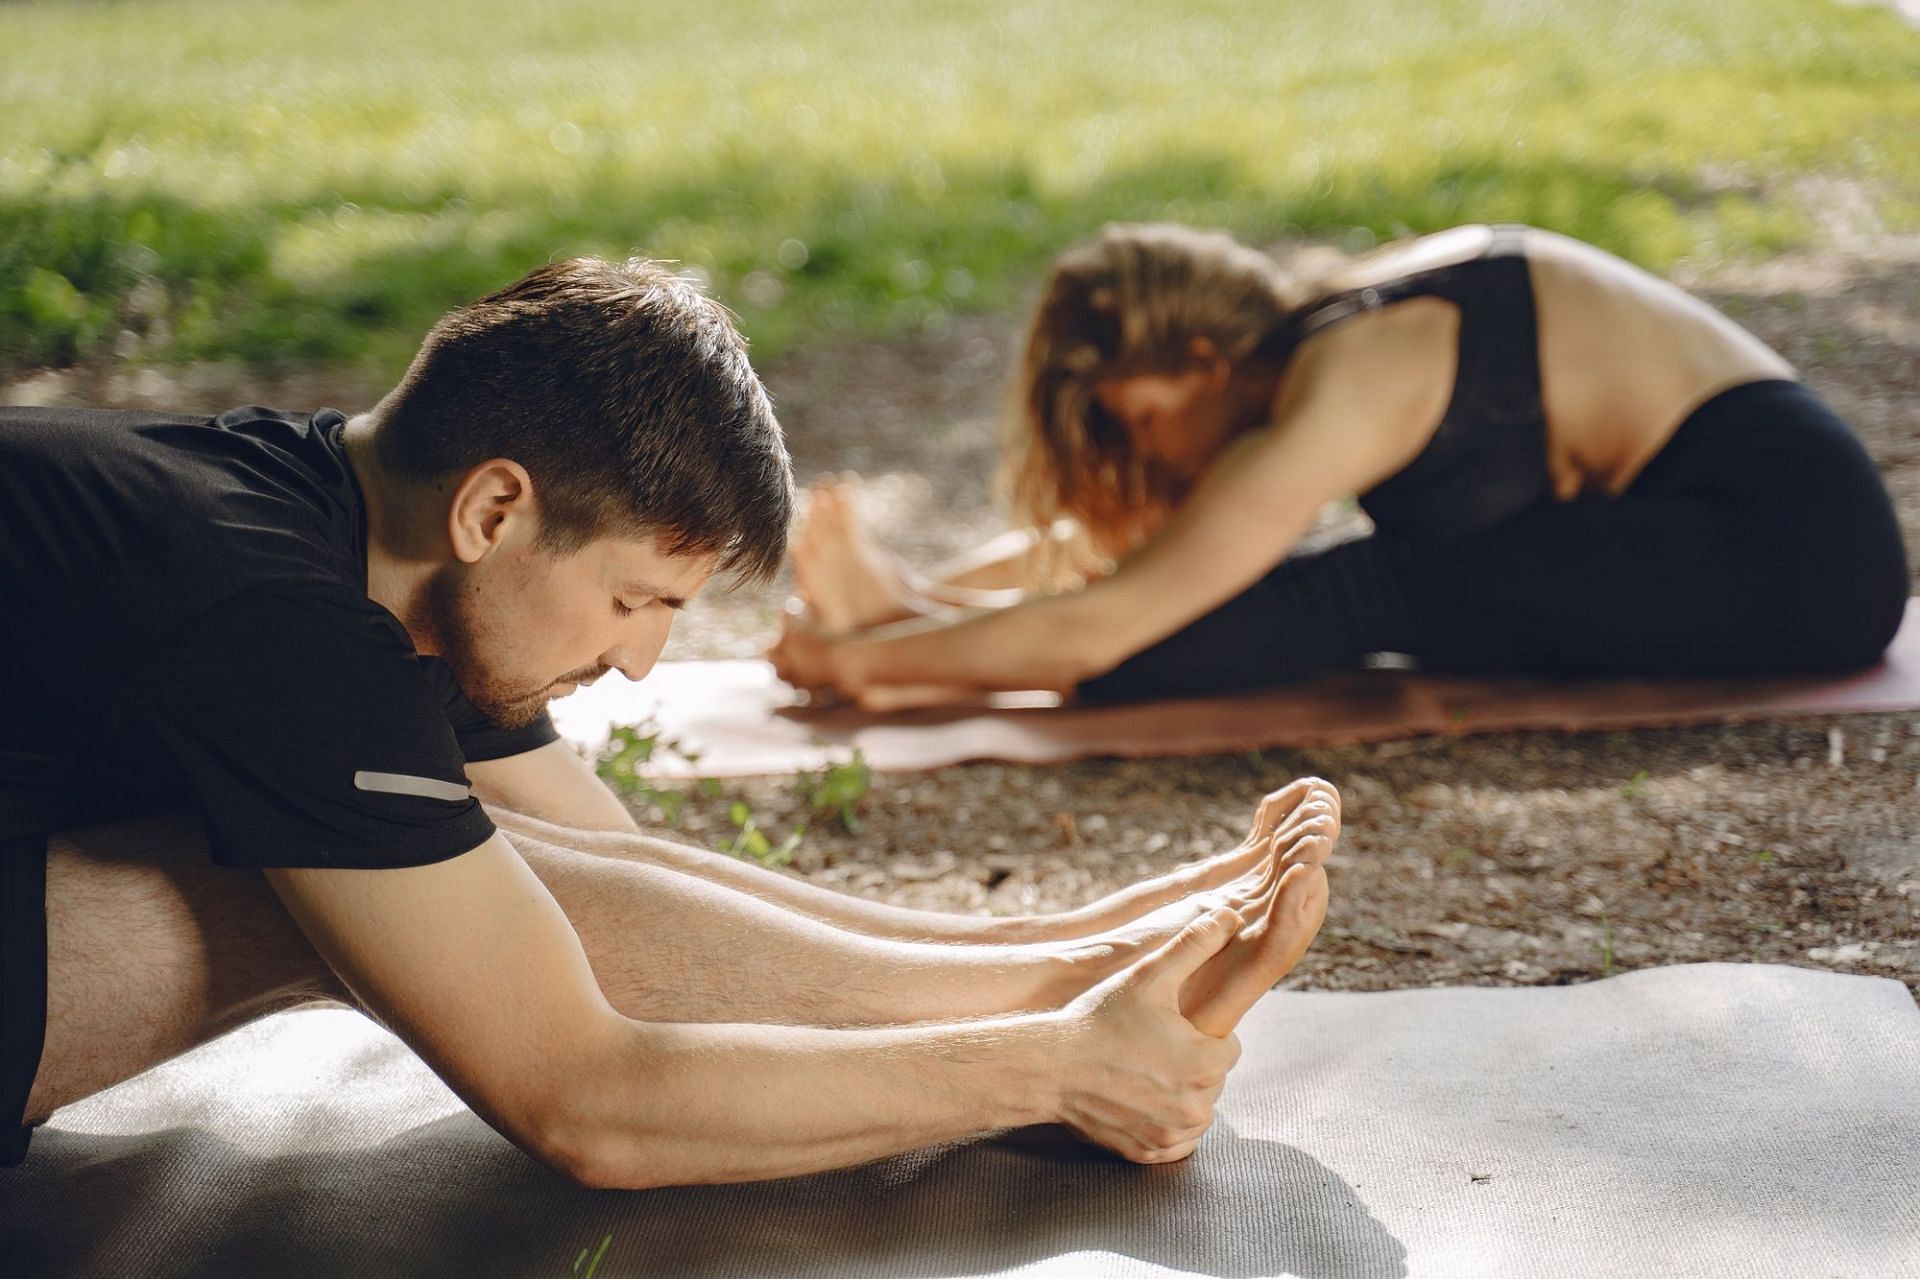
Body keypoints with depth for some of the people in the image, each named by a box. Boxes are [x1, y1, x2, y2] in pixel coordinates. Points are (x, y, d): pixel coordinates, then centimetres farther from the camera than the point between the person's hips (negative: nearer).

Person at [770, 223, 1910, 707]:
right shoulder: (1320, 336, 5)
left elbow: (1099, 626, -26)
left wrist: (869, 658, -18)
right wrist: (921, 598, 1)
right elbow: (1101, 543, 10)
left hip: (1786, 543, -9)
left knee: (1384, 593, -20)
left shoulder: (1342, 389, -23)